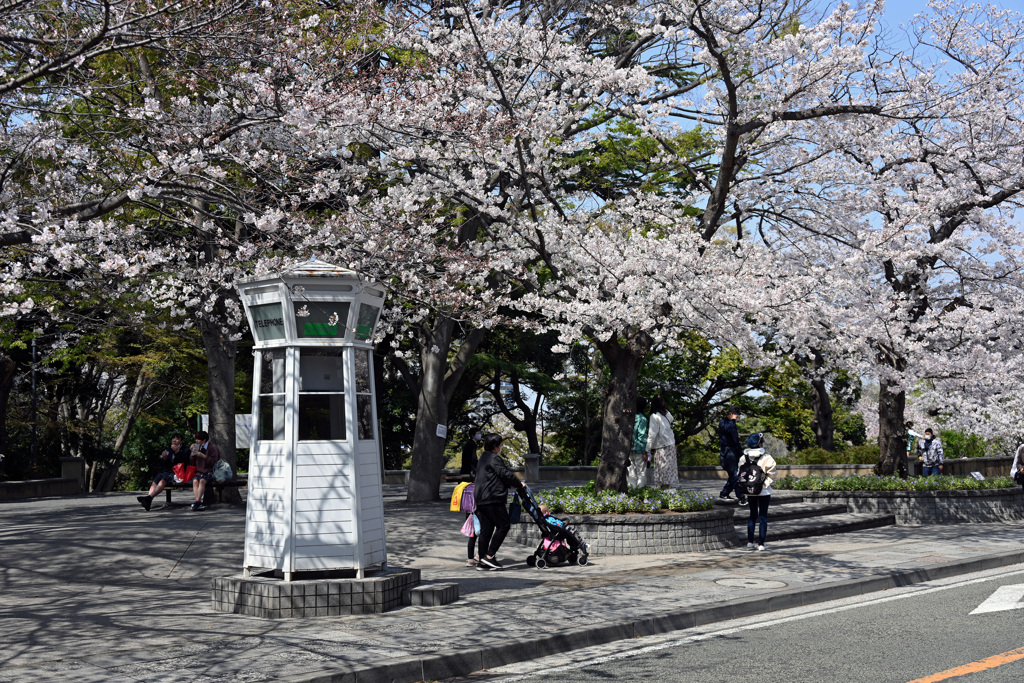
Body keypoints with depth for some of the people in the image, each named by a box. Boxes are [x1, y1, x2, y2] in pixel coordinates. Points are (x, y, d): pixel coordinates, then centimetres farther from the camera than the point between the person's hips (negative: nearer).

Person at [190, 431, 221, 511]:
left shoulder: (212, 448, 1)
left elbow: (214, 461, -9)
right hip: (199, 472, 4)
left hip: (209, 472, -4)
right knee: (195, 481, -29)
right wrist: (192, 452, 7)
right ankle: (199, 503, -41)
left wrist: (203, 456, -15)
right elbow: (192, 462, 23)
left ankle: (197, 502, -43)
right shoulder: (198, 447, 19)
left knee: (202, 480, -35)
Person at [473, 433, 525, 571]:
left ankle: (482, 562, 7)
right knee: (503, 525, -5)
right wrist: (519, 485, 3)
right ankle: (490, 555, -12)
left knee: (486, 530, 8)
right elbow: (506, 474, -12)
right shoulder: (494, 459, -9)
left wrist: (511, 484, 27)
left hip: (481, 500, 10)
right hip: (493, 499, -10)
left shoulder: (483, 459, 23)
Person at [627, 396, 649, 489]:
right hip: (639, 450, -6)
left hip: (629, 450, 6)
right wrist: (645, 452, -11)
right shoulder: (642, 419, -11)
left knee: (632, 473, 11)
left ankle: (632, 488, 13)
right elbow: (642, 436, -14)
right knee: (641, 472, -1)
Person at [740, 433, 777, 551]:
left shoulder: (743, 458, -2)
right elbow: (771, 476, -11)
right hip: (764, 491, -4)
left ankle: (750, 542, 10)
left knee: (752, 515, 15)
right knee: (763, 516, 4)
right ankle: (760, 544, 4)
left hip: (750, 491, 4)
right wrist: (765, 484, 0)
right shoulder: (767, 459, -13)